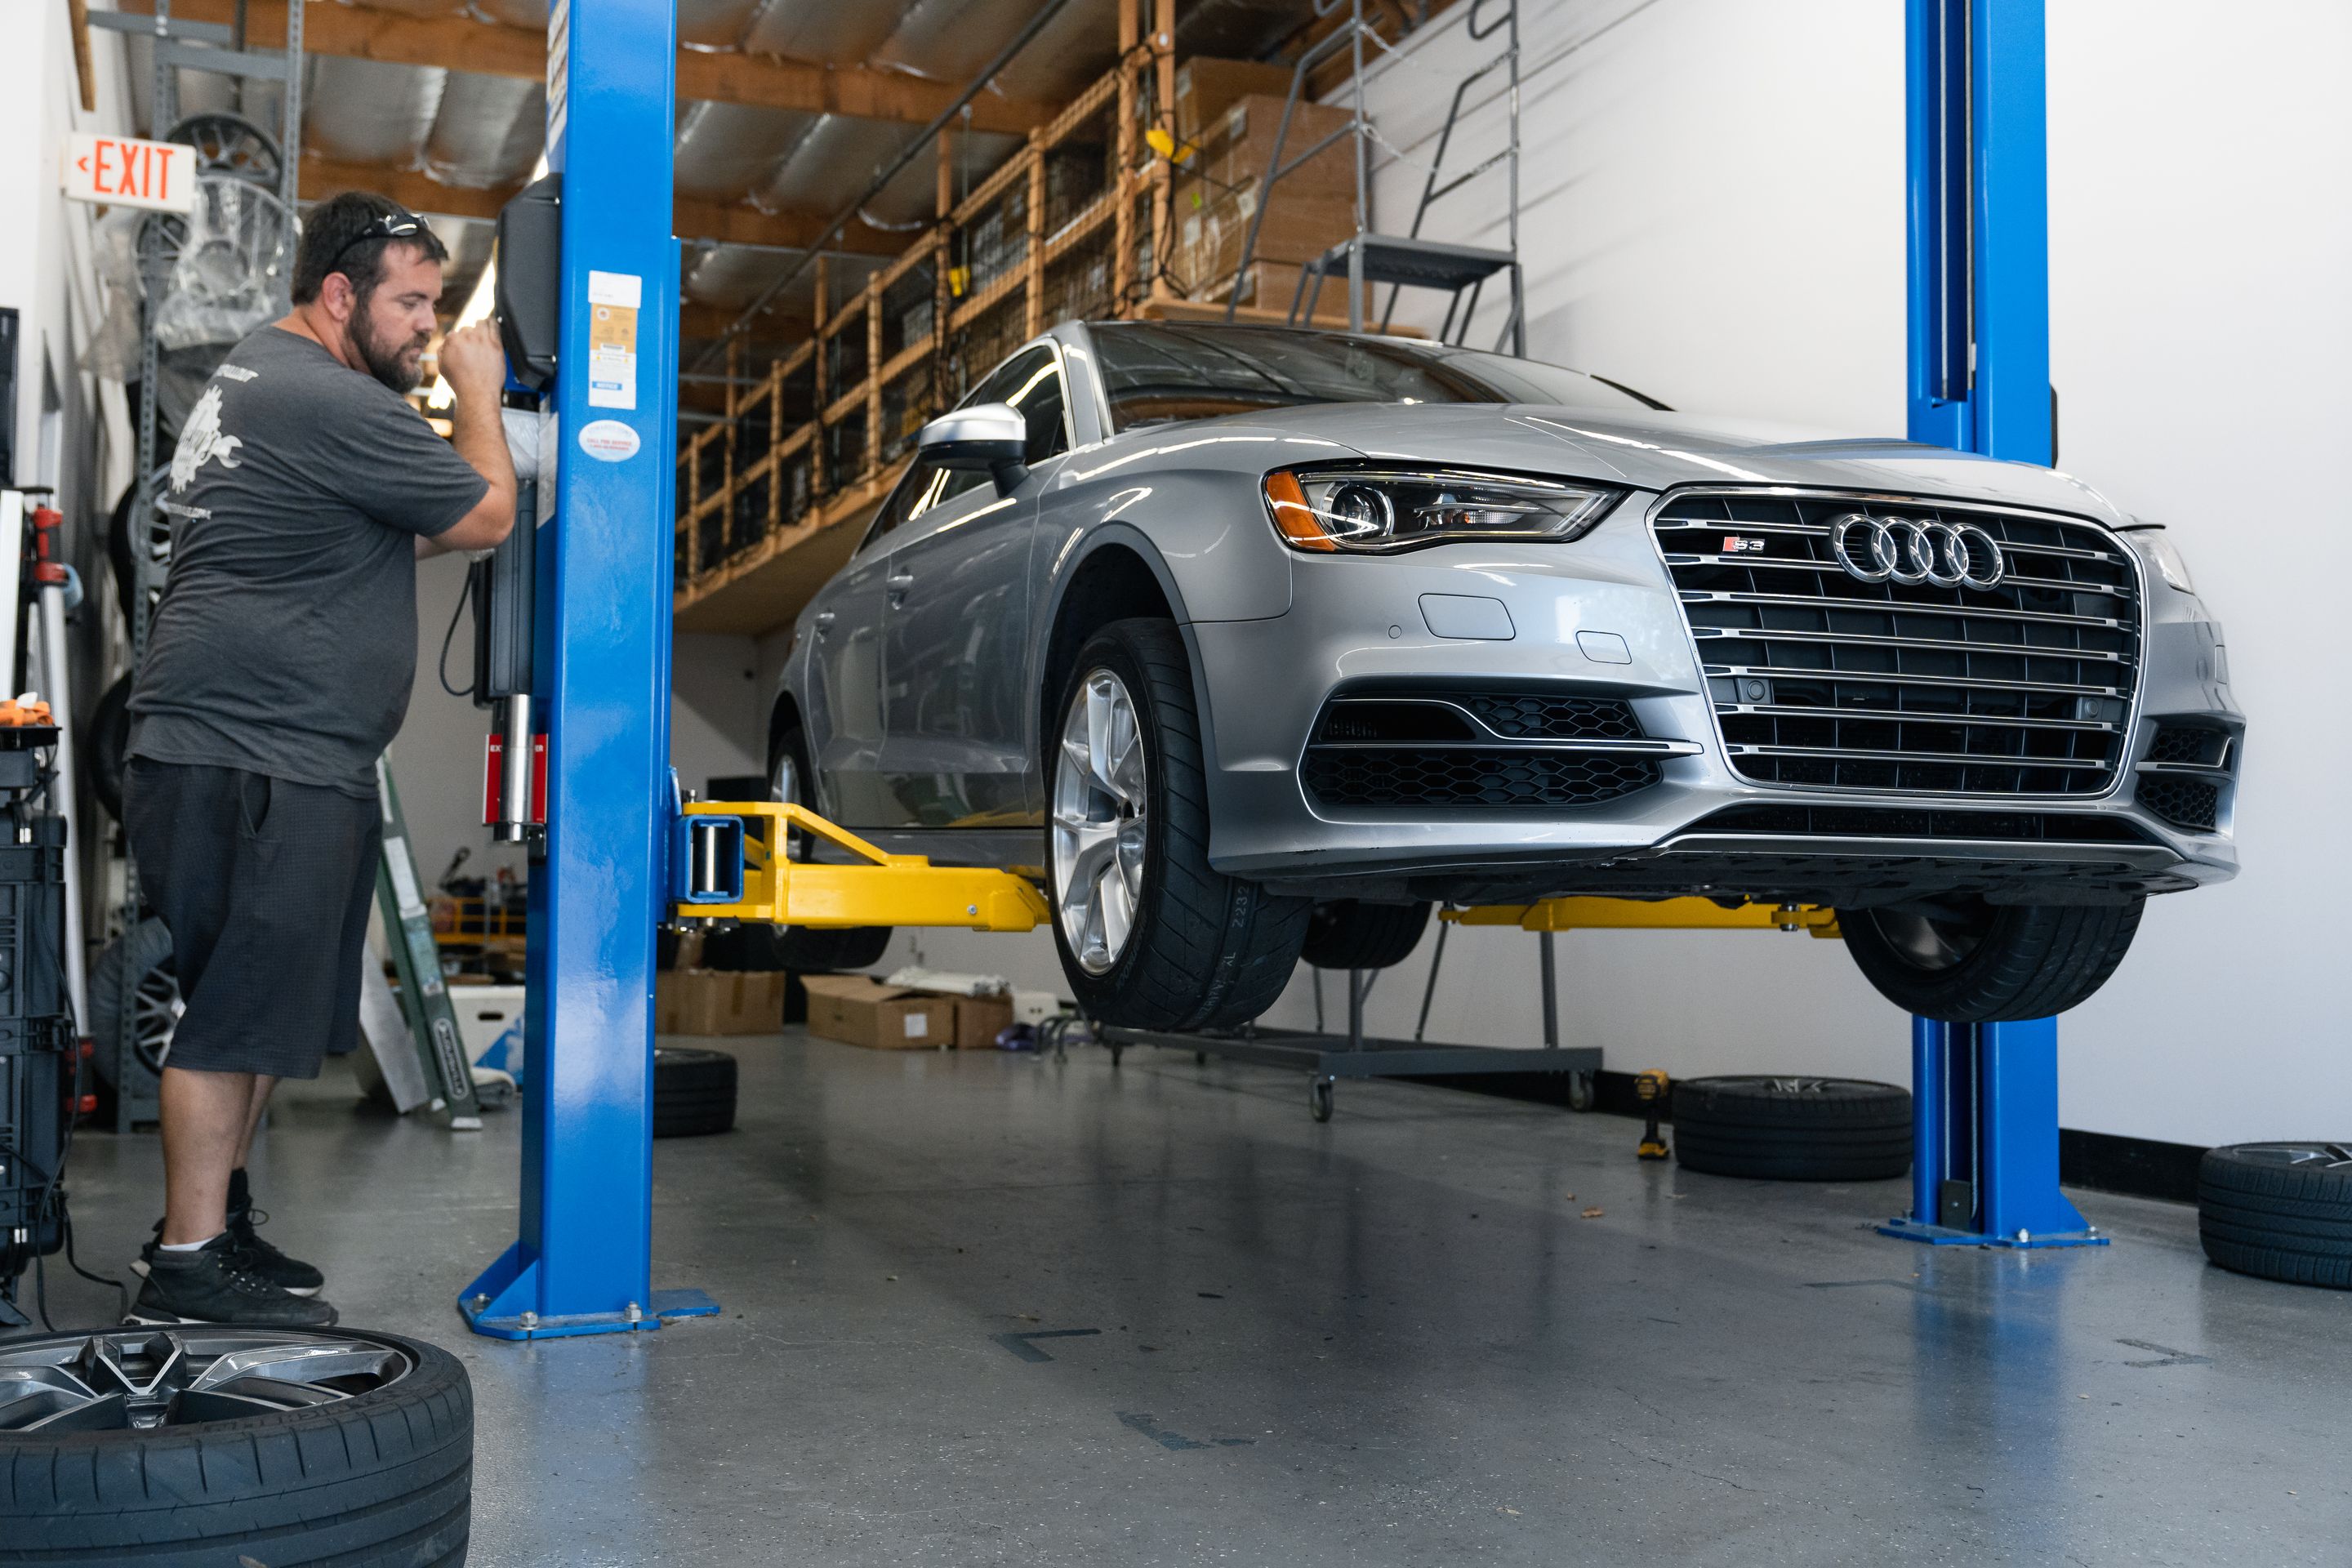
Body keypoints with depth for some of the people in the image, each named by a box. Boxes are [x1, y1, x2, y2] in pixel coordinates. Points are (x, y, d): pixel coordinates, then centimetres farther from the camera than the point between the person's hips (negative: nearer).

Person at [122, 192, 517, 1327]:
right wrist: (478, 397, 6)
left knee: (271, 1007, 15)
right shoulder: (330, 402, -15)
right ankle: (190, 1264, -1)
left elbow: (391, 536, 30)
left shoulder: (255, 380, 21)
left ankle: (215, 1214, 25)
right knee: (243, 1007, -7)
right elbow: (486, 514, -7)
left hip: (273, 760, 11)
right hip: (252, 760, -11)